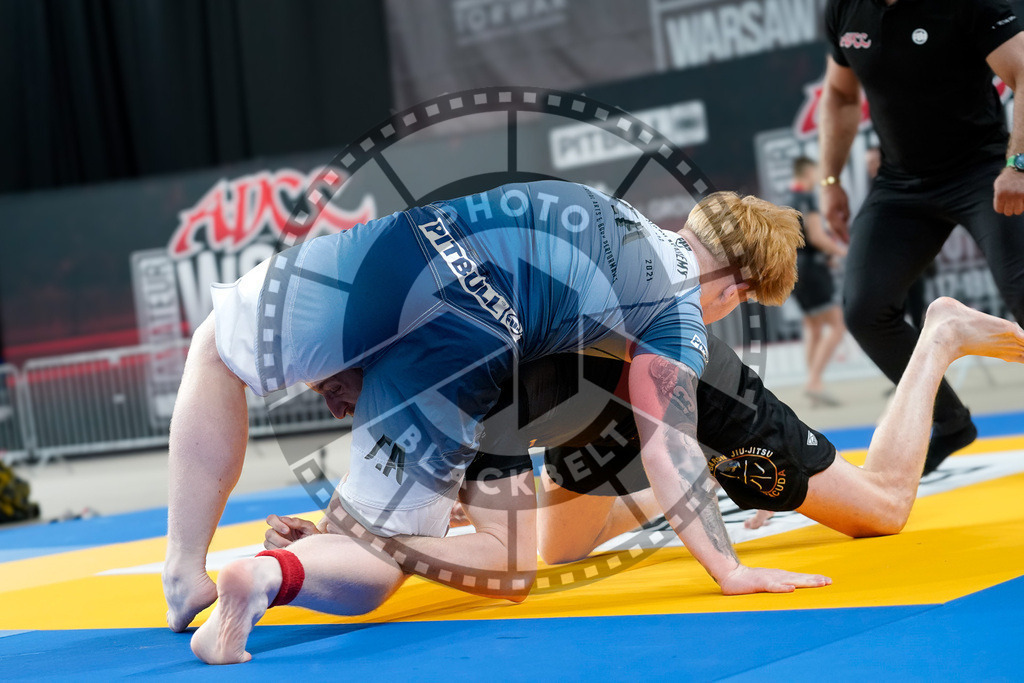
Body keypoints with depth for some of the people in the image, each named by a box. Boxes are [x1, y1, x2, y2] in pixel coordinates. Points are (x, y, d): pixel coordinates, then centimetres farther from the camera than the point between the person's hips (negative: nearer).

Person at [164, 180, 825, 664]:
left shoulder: (610, 205, 32)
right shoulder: (681, 321, 16)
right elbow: (668, 450, 7)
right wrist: (730, 570, 10)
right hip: (453, 357, -4)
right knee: (373, 568, 12)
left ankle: (186, 576, 18)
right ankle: (279, 571, -20)